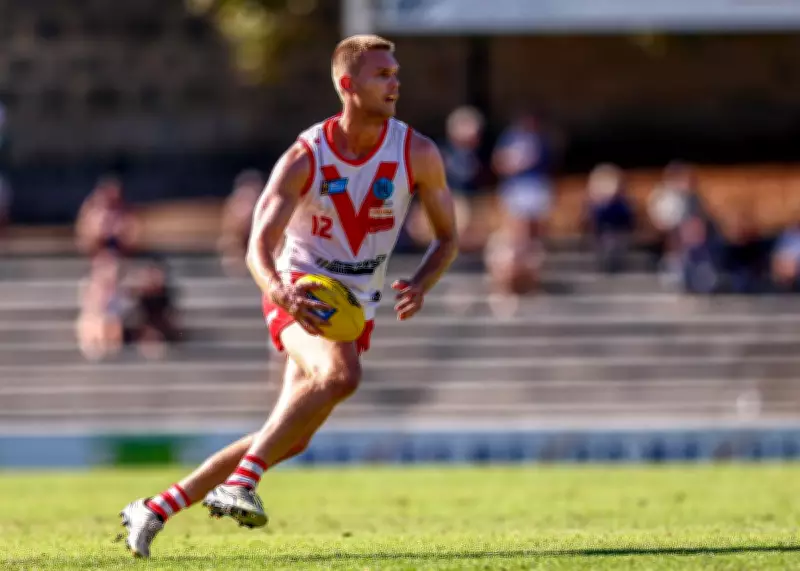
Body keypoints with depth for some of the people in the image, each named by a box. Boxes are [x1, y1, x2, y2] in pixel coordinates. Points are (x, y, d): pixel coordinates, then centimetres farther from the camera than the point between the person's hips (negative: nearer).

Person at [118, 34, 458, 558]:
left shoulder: (418, 154, -7)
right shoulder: (305, 158, -15)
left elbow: (448, 237, 4)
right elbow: (259, 245, -22)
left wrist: (421, 285, -17)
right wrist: (280, 292, -44)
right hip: (300, 293, -4)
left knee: (291, 440, -2)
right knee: (341, 374, -36)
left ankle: (157, 509, 9)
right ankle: (241, 482, -31)